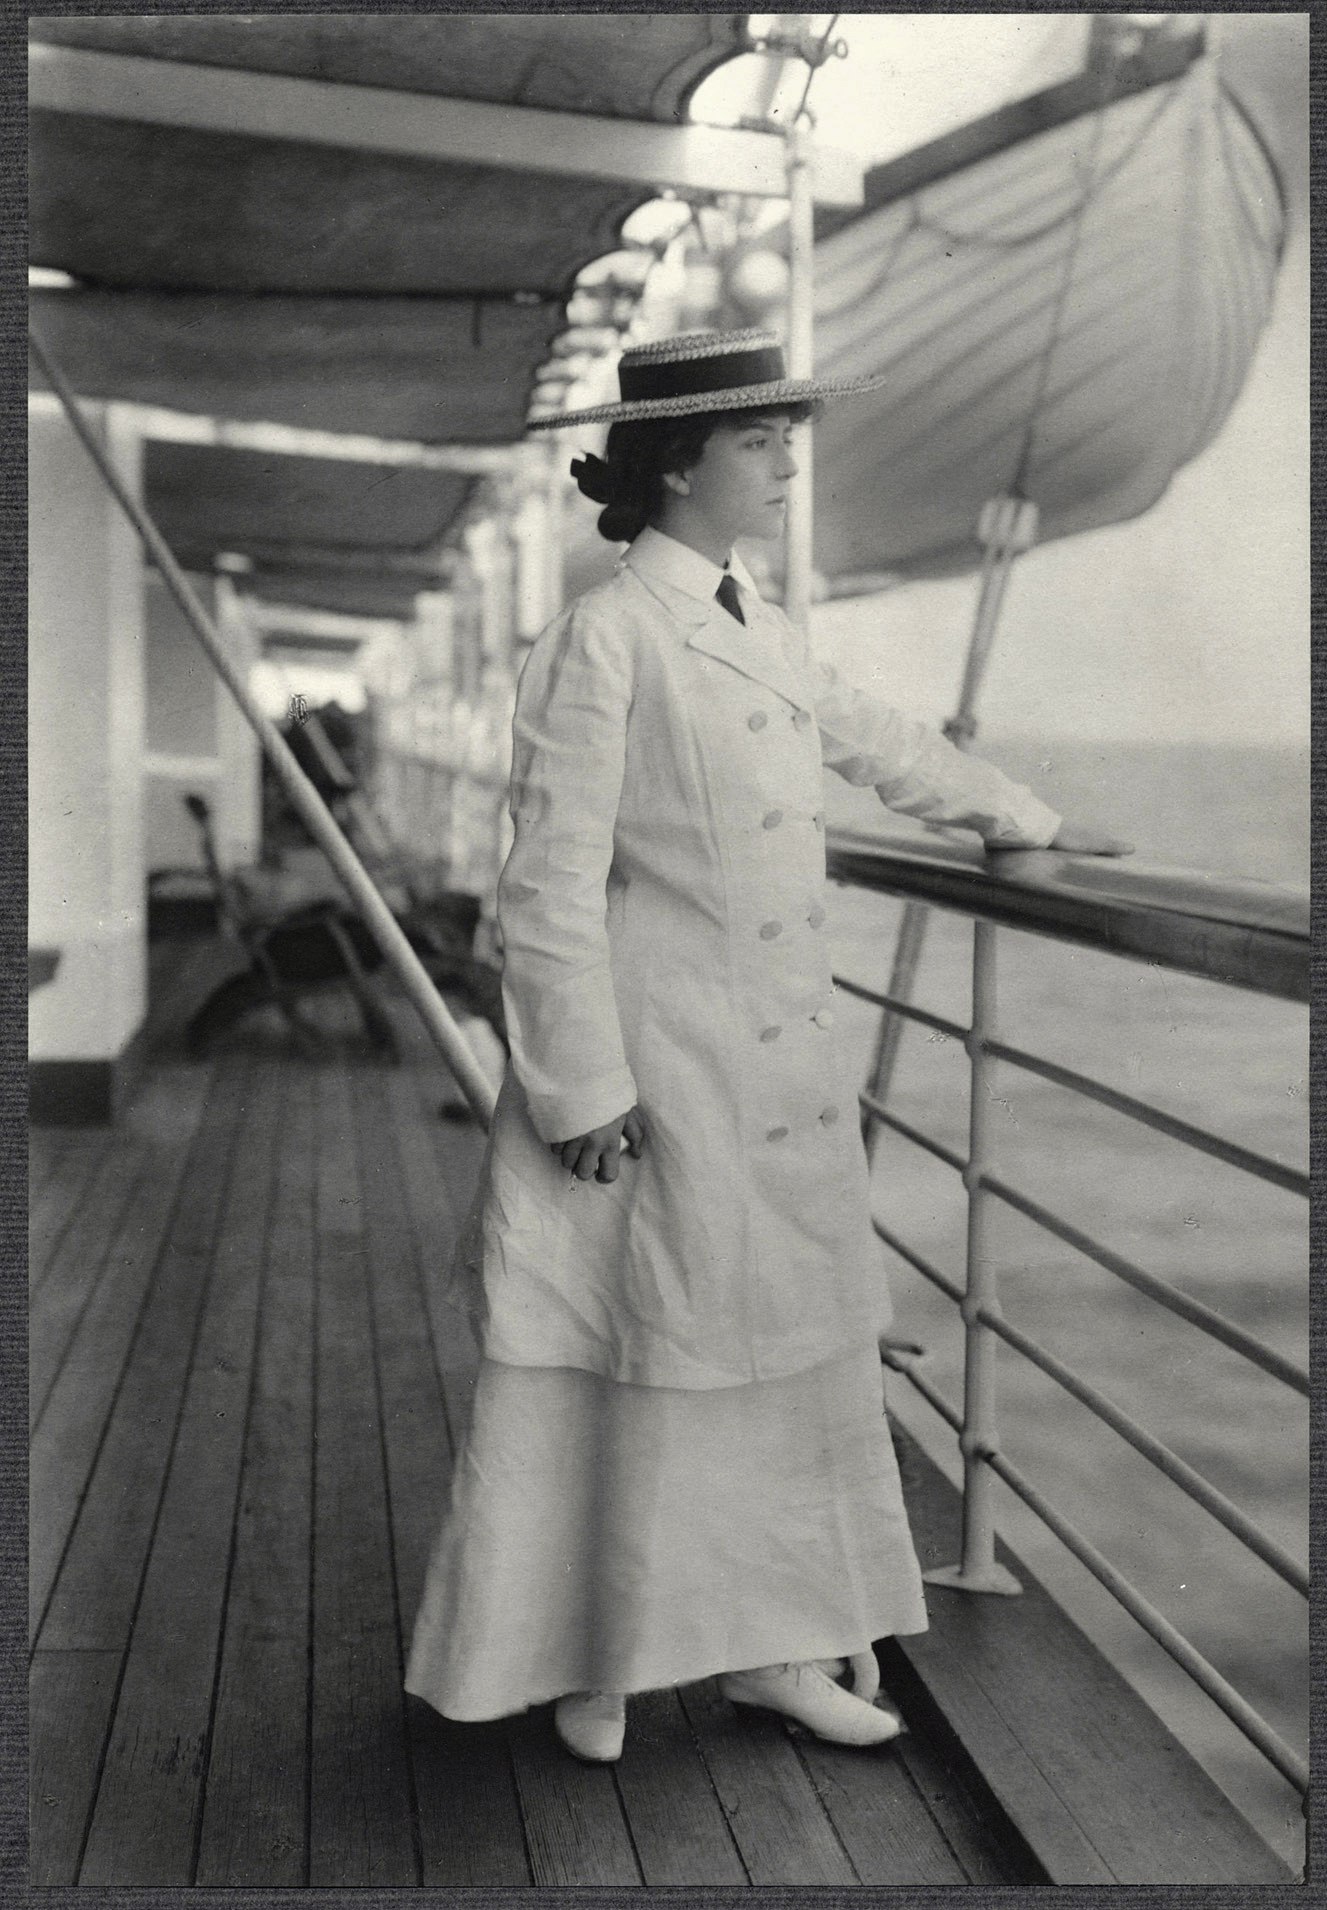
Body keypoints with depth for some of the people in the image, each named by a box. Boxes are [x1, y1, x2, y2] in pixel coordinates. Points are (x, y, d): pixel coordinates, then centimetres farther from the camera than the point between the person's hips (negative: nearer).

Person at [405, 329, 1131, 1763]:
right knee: (639, 1354, 4)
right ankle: (591, 1659, 22)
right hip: (659, 1068, -8)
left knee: (790, 1346, 11)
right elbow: (549, 884, -15)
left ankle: (771, 1643, 25)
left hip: (781, 1071, 8)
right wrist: (583, 1089, -17)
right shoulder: (602, 639, -12)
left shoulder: (760, 635, 11)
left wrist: (1029, 824, 39)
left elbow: (879, 743, 28)